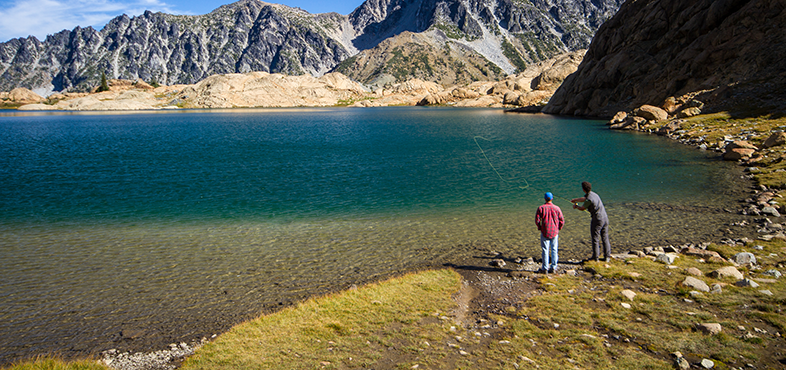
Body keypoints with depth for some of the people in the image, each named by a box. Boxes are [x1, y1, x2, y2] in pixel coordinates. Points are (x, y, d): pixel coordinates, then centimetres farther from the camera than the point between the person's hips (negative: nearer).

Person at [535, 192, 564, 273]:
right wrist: (558, 228, 15)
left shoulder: (541, 208, -6)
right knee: (554, 250, 8)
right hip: (555, 232, 1)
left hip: (545, 232, -1)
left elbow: (537, 220, -7)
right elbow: (562, 221, 0)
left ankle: (545, 268, 7)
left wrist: (540, 228, 9)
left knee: (545, 250, 4)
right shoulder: (556, 208, -3)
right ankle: (553, 268, 11)